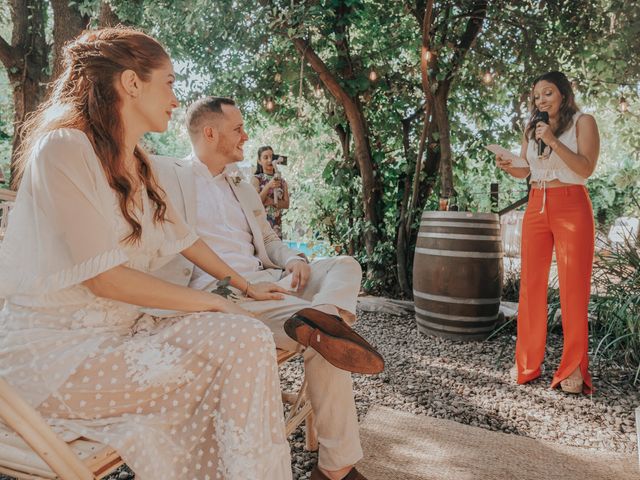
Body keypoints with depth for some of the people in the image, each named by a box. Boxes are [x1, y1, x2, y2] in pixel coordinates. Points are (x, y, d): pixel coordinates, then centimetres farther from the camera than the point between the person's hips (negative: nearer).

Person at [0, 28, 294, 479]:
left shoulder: (137, 162, 9)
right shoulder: (63, 148, -16)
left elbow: (182, 236, 19)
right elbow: (105, 278, -21)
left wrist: (246, 285, 23)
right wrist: (214, 302, -13)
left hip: (121, 324, 7)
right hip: (54, 345, -7)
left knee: (249, 338, -12)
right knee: (229, 371, -19)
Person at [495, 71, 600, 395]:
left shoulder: (583, 122, 2)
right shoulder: (532, 128, 15)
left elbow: (585, 168, -9)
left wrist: (553, 141, -17)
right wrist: (509, 168, -5)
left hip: (571, 208, -4)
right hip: (536, 208, 4)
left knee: (573, 289, -2)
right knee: (531, 285, 2)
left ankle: (573, 370, 6)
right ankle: (527, 363, 10)